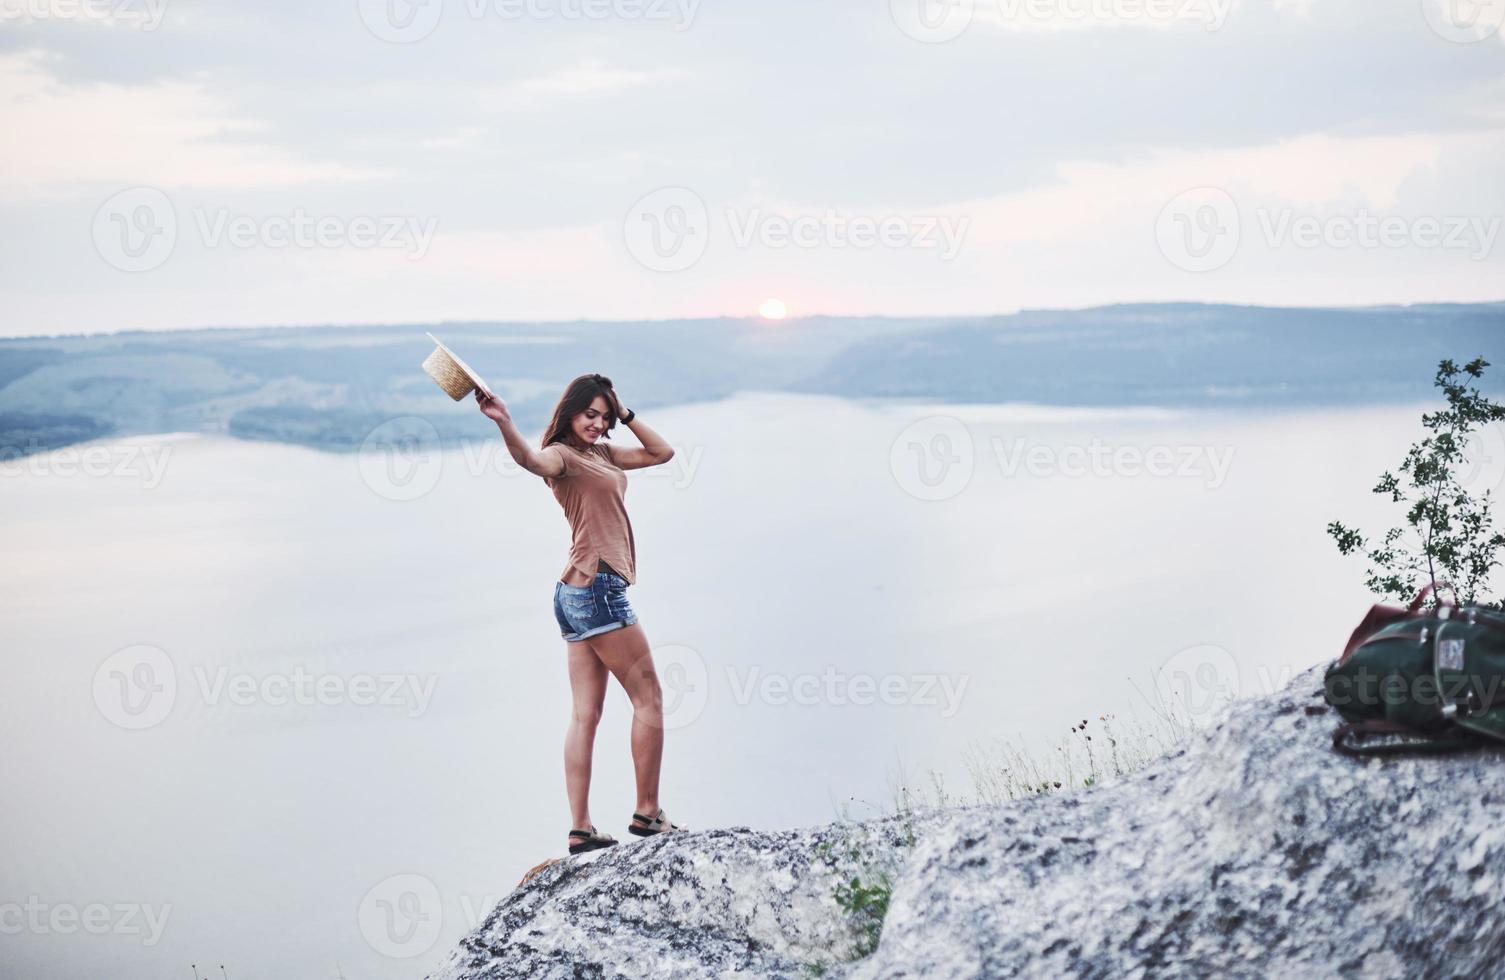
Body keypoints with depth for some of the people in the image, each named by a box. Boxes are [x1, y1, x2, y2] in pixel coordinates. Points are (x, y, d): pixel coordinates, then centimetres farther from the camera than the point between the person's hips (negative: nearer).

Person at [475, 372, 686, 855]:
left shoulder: (602, 454, 17)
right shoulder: (562, 456, -8)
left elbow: (662, 452, 22)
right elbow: (531, 459, -32)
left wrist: (626, 415, 12)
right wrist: (504, 423, -50)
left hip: (577, 595, 9)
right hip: (597, 586, -9)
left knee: (585, 714, 5)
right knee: (648, 697, -1)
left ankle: (581, 828, 4)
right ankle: (647, 812, 5)